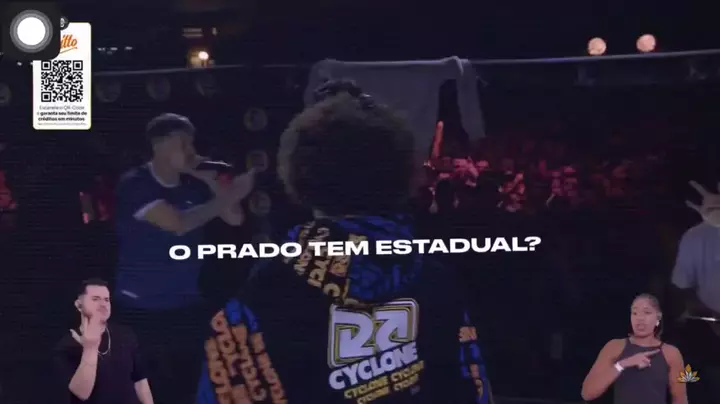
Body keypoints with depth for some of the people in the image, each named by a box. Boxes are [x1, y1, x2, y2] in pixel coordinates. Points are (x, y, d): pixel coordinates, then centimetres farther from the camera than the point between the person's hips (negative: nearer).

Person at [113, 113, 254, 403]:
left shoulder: (193, 184, 0)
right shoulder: (134, 185, -14)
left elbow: (235, 218, 1)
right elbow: (178, 224, -25)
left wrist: (211, 181, -11)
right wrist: (230, 196, -22)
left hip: (188, 304, 4)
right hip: (141, 308, -4)